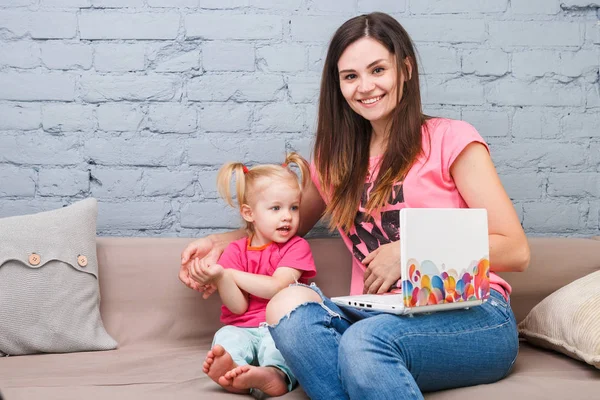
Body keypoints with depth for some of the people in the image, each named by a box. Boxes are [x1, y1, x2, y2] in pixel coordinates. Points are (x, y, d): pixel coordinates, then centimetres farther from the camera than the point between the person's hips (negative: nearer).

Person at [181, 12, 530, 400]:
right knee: (289, 304, -27)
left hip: (470, 315, -4)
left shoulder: (450, 139, 3)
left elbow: (515, 251, -1)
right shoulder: (336, 159, 18)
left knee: (366, 341, -36)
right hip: (378, 318, 5)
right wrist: (220, 242, 15)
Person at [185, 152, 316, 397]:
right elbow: (238, 306, -3)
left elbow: (276, 288, -12)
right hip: (242, 328, 2)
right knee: (227, 338, -27)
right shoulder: (236, 251, 10)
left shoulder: (296, 247, 6)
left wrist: (230, 274, -8)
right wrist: (220, 278, -23)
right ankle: (230, 369, -57)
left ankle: (274, 375, -61)